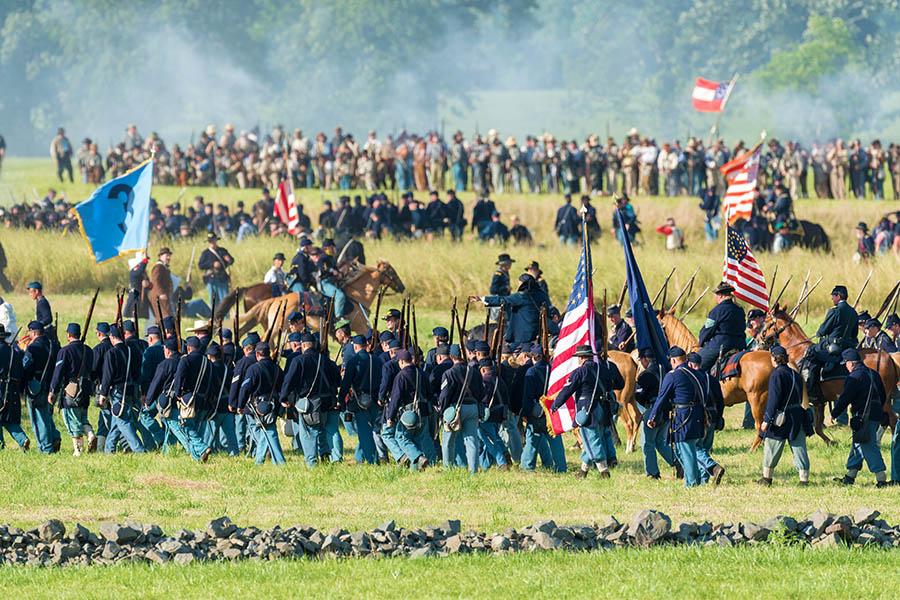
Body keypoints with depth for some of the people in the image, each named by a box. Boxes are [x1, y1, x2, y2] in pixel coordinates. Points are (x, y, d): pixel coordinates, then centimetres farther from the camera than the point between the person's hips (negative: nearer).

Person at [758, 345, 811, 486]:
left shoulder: (777, 374, -14)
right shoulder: (795, 374, 9)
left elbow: (773, 399, -18)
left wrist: (766, 419, -15)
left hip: (781, 417, -6)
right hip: (798, 416, 6)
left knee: (772, 448, 9)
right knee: (799, 447, 6)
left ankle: (767, 477, 20)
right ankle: (804, 478, 2)